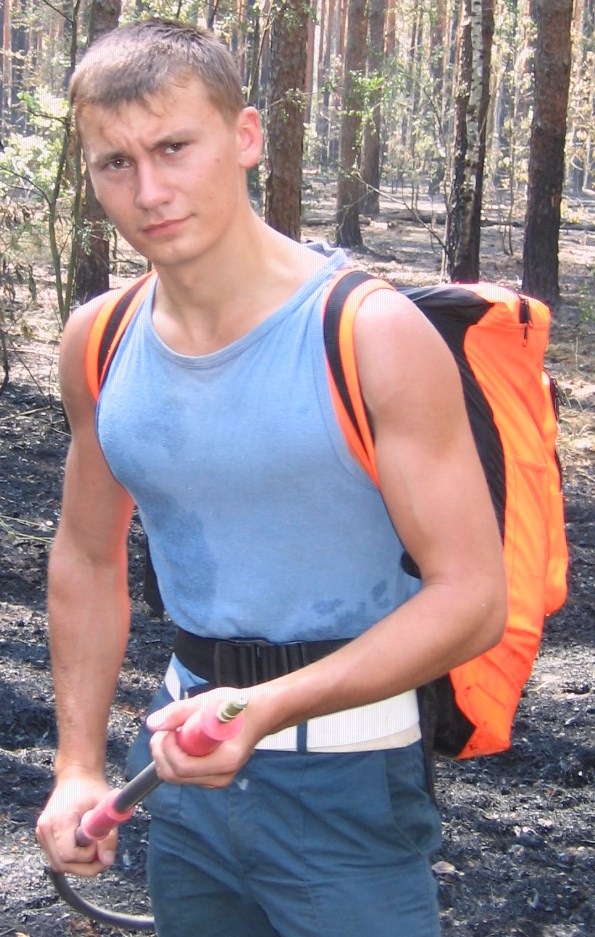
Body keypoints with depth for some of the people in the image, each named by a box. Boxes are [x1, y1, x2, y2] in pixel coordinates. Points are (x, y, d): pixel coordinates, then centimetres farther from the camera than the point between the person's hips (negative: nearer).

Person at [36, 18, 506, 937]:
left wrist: (271, 707, -29)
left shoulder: (374, 335, -18)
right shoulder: (98, 343, -1)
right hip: (188, 761, 5)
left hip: (345, 787, -5)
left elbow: (471, 596, -19)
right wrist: (79, 764, 5)